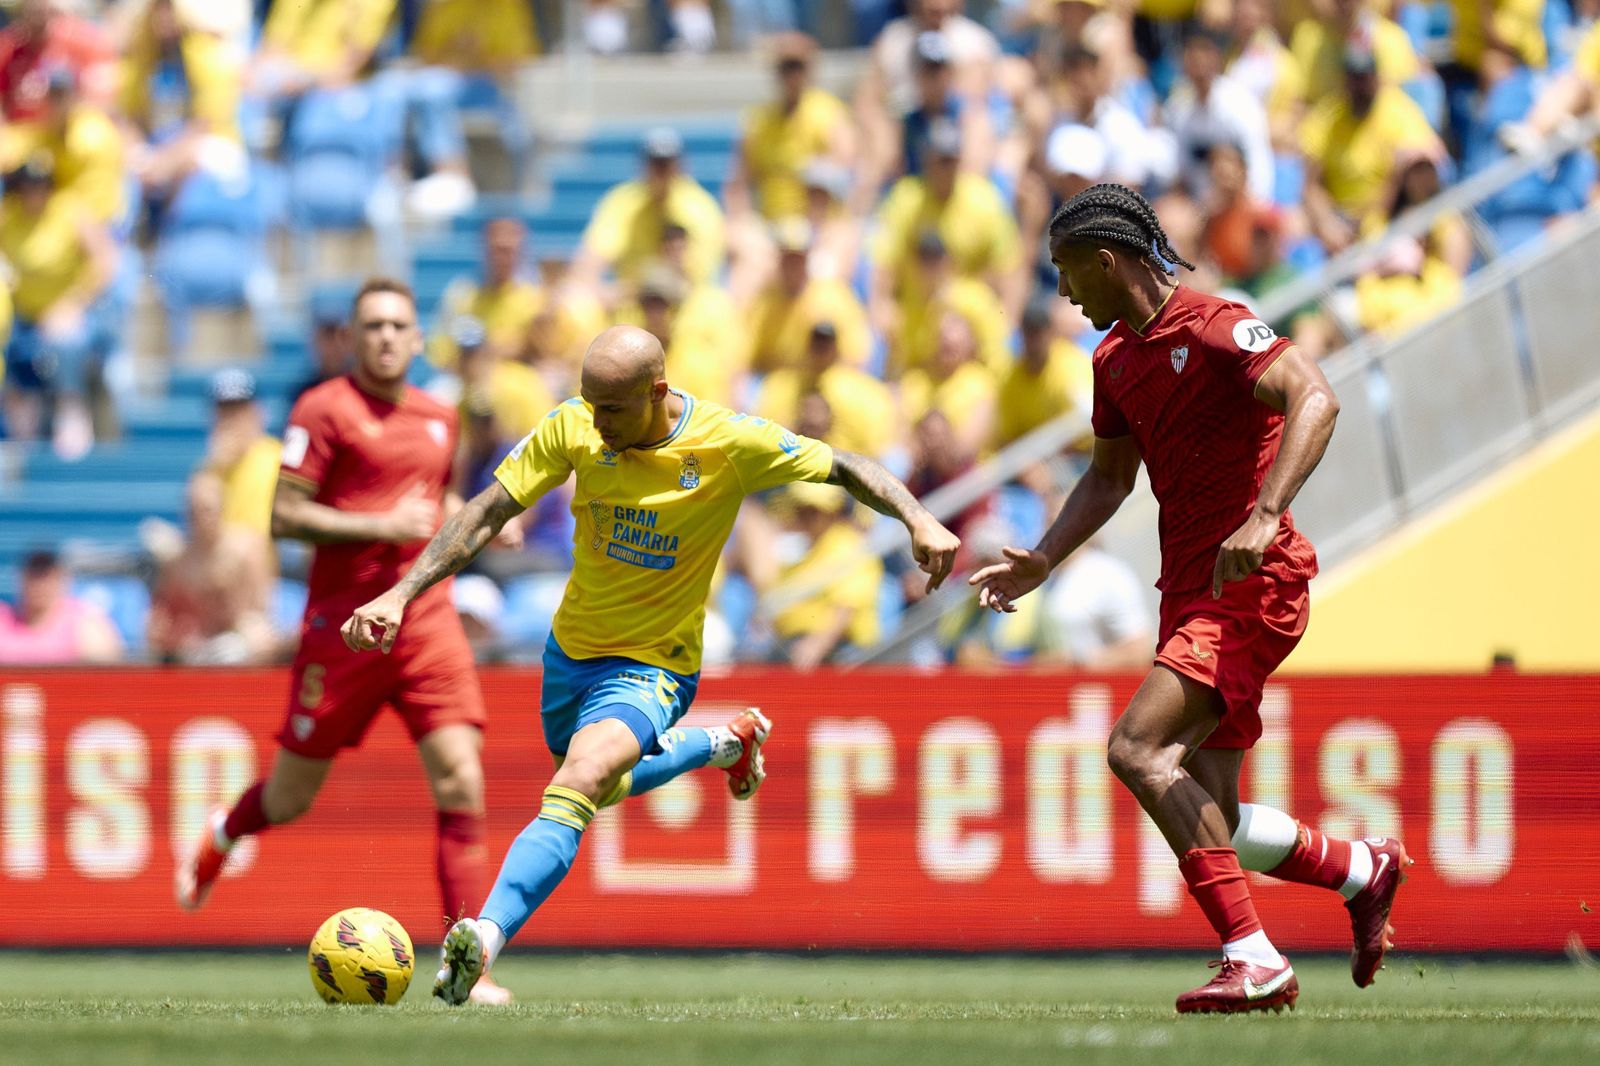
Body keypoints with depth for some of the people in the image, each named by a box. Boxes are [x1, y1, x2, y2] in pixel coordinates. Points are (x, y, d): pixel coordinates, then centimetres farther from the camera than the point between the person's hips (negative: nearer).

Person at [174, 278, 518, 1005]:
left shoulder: (439, 418, 13)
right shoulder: (324, 411, -6)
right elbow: (284, 515, -11)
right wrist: (382, 526, -19)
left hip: (427, 617, 4)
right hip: (344, 622, -4)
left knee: (460, 783, -11)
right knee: (293, 796, 8)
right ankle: (219, 838, 44)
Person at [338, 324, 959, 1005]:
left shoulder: (731, 444, -21)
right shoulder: (573, 429, -13)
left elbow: (848, 470, -10)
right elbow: (486, 515, -10)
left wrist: (919, 520, -27)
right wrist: (401, 596, -20)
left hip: (650, 667, -6)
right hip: (571, 648, 6)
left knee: (576, 787, -31)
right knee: (594, 788, 29)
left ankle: (486, 937, -44)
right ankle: (726, 745, 53)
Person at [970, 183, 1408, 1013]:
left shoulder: (1213, 328, -12)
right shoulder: (1115, 358, 15)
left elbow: (1315, 399, -25)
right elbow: (1109, 478, 28)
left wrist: (1264, 516, -37)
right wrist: (1042, 562, 14)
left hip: (1253, 584, -9)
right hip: (1189, 595, 9)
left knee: (1137, 749, -24)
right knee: (1208, 831, 6)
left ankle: (1254, 960, -24)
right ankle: (1363, 870, 31)